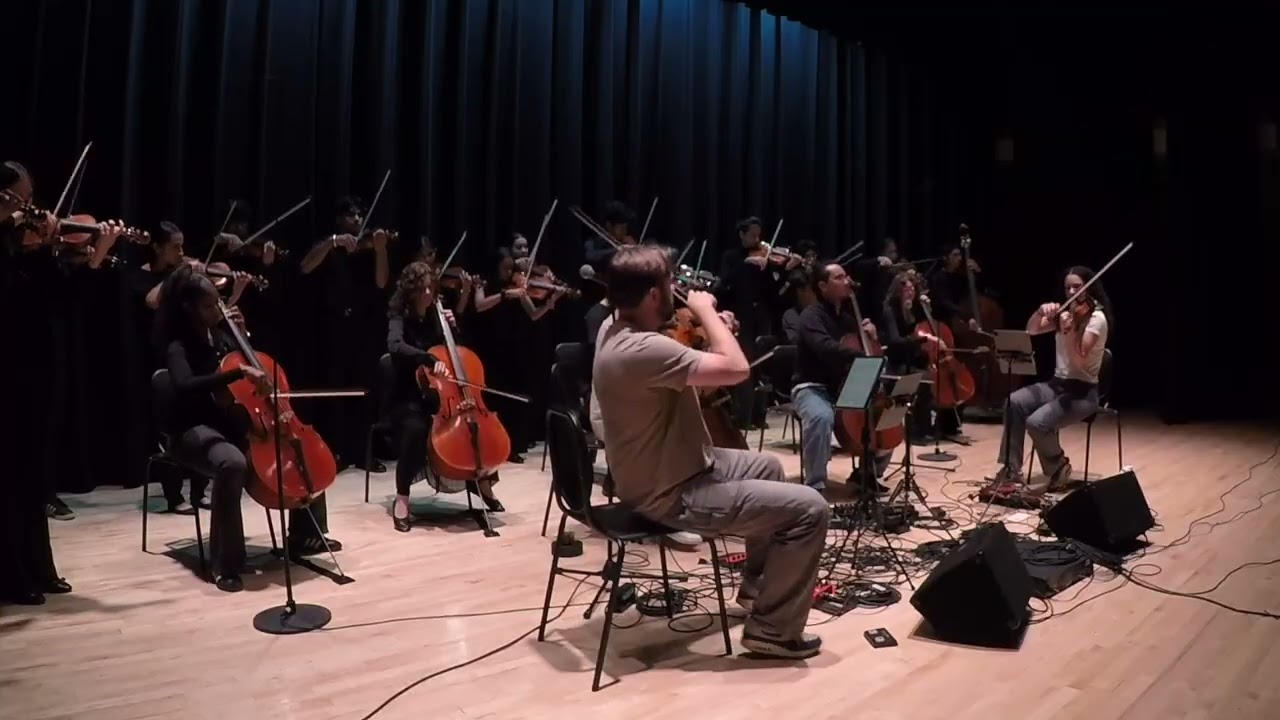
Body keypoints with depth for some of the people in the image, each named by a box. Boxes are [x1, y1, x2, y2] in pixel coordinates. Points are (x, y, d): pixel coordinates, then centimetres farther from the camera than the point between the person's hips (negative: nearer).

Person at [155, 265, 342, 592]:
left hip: (233, 422, 8)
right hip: (196, 430, -8)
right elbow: (185, 386, -36)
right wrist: (240, 372, -43)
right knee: (233, 463, -41)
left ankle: (303, 537, 13)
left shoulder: (220, 334, 6)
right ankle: (226, 565, -28)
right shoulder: (178, 347, -15)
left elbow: (251, 355, 23)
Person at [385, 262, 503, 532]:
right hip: (410, 398, -5)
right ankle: (402, 498, -22)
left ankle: (482, 481, 6)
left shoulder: (435, 316, 7)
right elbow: (395, 346, -33)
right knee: (416, 429, -36)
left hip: (439, 394, 5)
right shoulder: (399, 318, -9)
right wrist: (431, 360, -46)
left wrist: (453, 327, 0)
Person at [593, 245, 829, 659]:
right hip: (672, 495, -11)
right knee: (809, 509, -12)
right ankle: (772, 629, 2)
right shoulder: (643, 348, -29)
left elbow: (689, 376, 17)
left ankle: (756, 584, 41)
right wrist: (705, 310, -15)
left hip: (661, 474, 11)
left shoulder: (617, 333, 4)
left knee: (768, 467, 30)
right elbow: (736, 368, -30)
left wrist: (702, 321, 3)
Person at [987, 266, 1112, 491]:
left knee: (1036, 422, -27)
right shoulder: (1065, 313, 9)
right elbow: (1031, 330, 0)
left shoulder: (1097, 318, -12)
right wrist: (1041, 312, -19)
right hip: (1057, 383, 6)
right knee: (1014, 402, -20)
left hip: (1082, 391, -6)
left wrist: (1069, 331, -37)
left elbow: (1079, 360, -22)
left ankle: (1059, 466, 3)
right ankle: (1011, 469, -14)